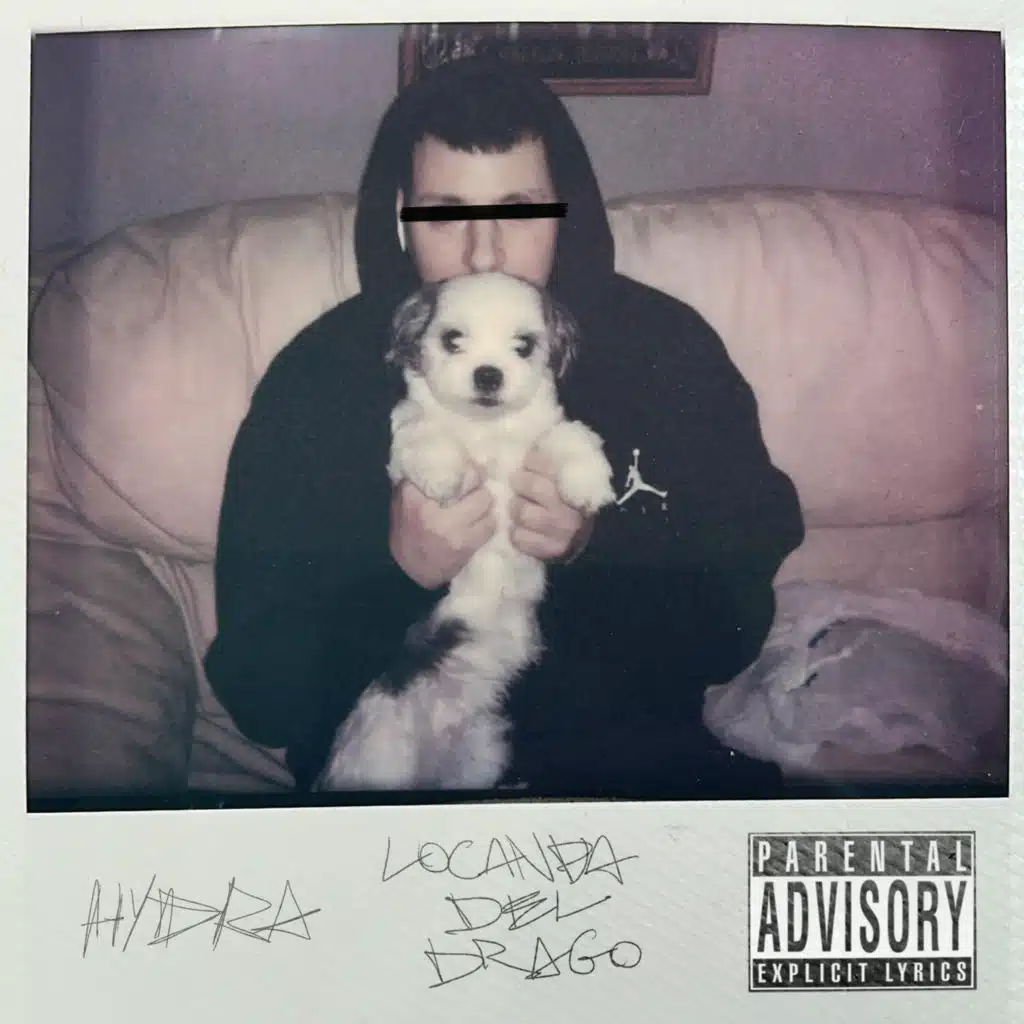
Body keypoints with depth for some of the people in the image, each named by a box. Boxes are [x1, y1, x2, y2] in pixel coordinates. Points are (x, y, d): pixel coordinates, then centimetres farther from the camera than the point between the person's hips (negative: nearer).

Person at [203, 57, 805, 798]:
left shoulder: (668, 347, -2)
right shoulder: (315, 377, -5)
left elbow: (735, 625, -2)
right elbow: (257, 691, -7)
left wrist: (593, 548, -19)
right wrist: (401, 570, -23)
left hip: (639, 753, 2)